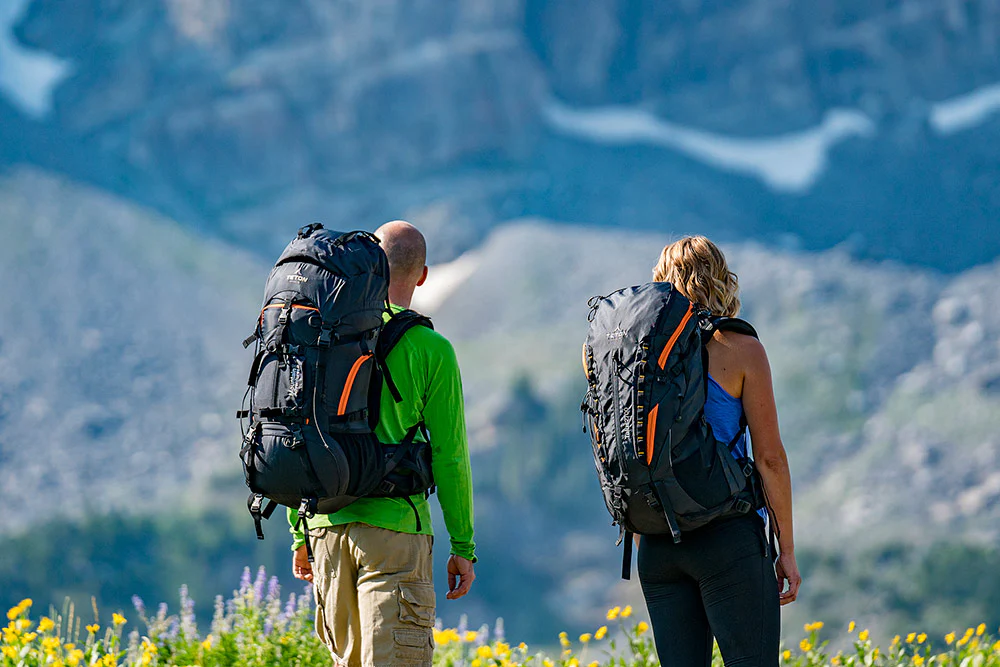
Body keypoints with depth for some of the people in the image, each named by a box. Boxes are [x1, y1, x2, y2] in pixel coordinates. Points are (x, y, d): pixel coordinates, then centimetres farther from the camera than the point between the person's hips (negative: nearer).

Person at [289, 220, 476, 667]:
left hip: (327, 526, 4)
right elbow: (448, 454, -3)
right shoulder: (431, 349, -4)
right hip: (394, 528, -4)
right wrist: (463, 546, 4)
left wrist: (299, 532, 18)